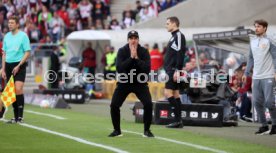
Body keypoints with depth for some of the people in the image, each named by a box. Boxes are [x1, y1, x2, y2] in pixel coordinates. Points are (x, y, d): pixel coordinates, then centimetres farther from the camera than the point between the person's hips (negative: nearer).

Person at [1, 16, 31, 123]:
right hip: (8, 65, 6)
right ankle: (15, 117, 9)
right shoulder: (7, 36, 12)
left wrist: (18, 66, -15)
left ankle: (20, 116, -14)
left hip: (19, 66, -6)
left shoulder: (23, 36, -5)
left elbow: (27, 53, -7)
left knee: (18, 89, -18)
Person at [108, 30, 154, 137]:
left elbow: (147, 69, -20)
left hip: (140, 83, 0)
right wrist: (131, 57, -27)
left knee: (148, 104, -18)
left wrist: (136, 58, -26)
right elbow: (119, 68, -23)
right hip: (124, 82, 0)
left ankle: (147, 130, -2)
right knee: (114, 105, -11)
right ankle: (117, 130, 7)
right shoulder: (122, 51, -9)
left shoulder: (144, 52, -9)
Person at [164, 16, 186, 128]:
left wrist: (177, 70, -24)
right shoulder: (174, 36, 19)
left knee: (168, 92, -13)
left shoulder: (179, 36, -11)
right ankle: (178, 121, 9)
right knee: (175, 94, 8)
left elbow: (180, 54, -20)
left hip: (174, 71, -10)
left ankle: (178, 120, -14)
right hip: (171, 70, 10)